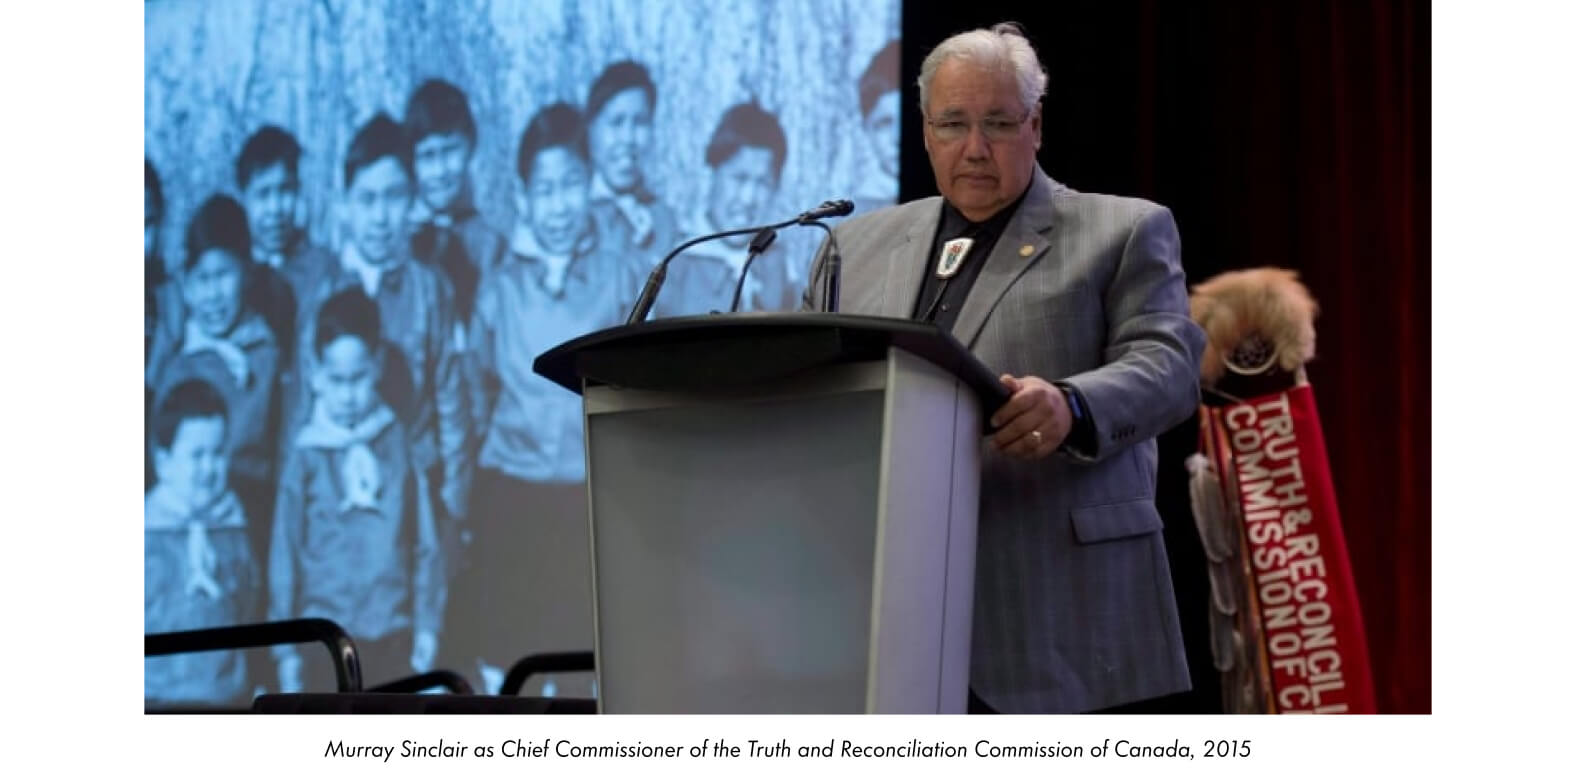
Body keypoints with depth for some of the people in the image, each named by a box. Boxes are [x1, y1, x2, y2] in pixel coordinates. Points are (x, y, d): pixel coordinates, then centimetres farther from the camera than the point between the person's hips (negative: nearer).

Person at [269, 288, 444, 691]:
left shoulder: (396, 442, 1)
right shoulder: (306, 454, -3)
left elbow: (425, 542, 4)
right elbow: (284, 554, 1)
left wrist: (427, 624, 3)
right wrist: (284, 648, 1)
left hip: (393, 638, 1)